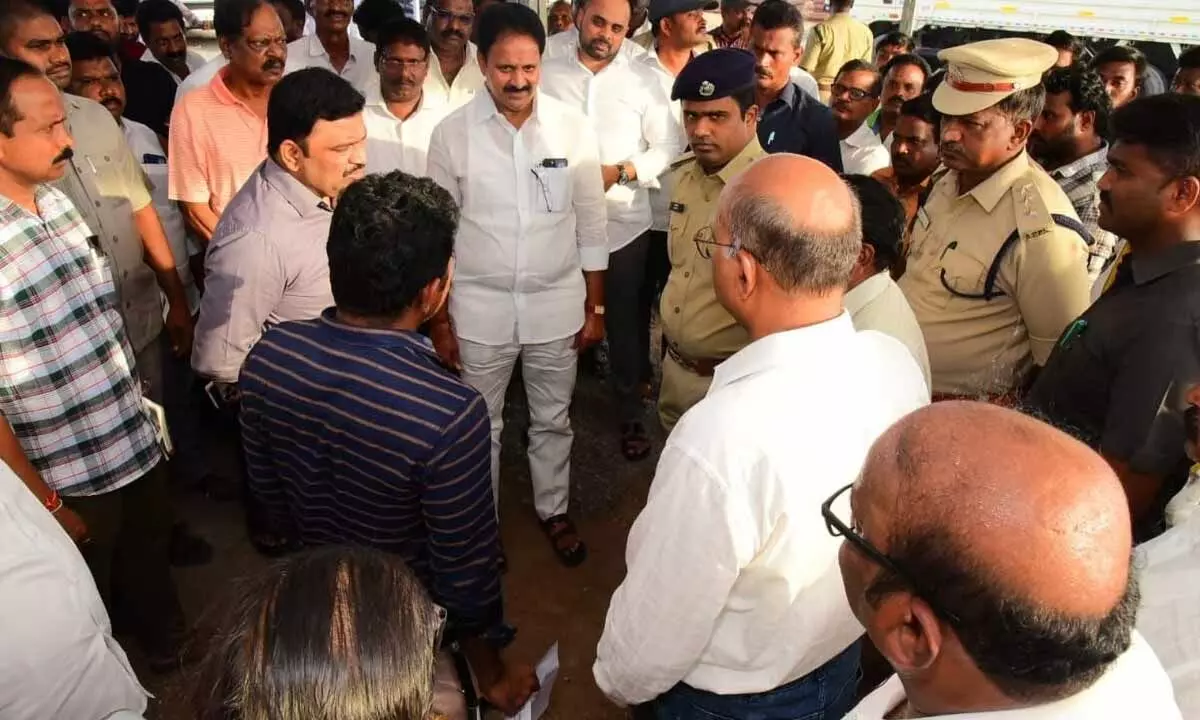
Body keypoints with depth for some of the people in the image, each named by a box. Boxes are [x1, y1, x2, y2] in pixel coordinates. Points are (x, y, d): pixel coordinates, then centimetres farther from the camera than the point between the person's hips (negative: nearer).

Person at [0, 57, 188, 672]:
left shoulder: (56, 200, -3)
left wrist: (143, 389, 14)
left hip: (138, 444, 6)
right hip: (70, 482, -6)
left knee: (151, 560, 29)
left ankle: (168, 646, 55)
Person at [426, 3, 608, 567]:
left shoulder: (574, 127, -6)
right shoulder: (452, 133, -9)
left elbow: (590, 224, 1)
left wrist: (595, 308, 3)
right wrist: (439, 320, -1)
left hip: (557, 305, 1)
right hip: (479, 309, -1)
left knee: (552, 420, 18)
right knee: (480, 426, 16)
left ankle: (554, 510, 41)